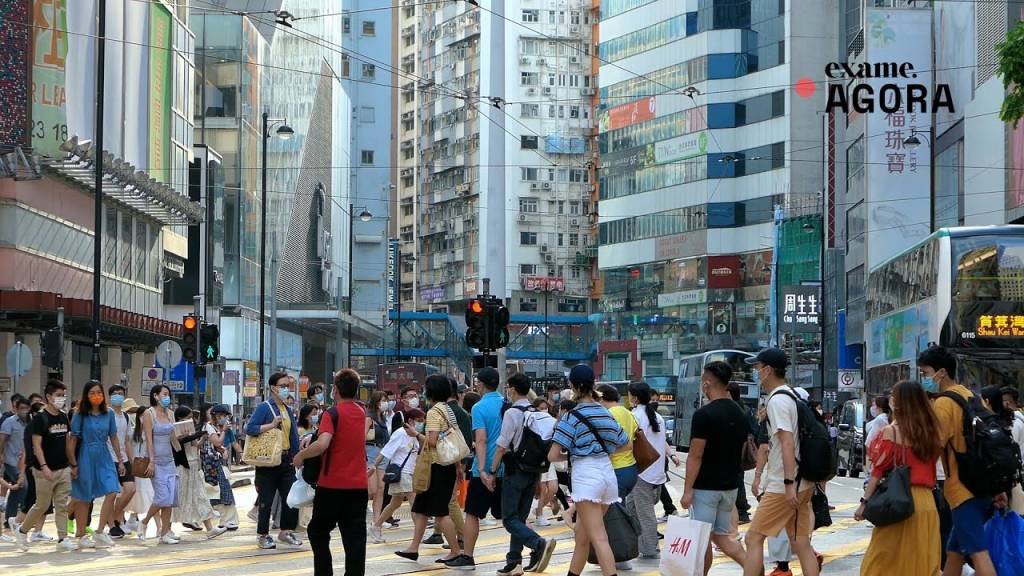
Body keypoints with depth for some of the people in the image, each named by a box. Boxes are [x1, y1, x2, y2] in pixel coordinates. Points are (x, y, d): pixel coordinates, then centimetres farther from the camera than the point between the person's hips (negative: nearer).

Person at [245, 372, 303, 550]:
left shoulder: (289, 410, 14)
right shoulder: (264, 408, -8)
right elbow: (249, 429, -17)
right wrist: (271, 425, -23)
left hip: (286, 460, 6)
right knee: (266, 500, 1)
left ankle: (286, 531, 16)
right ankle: (263, 535, 11)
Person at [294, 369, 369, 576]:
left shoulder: (333, 413, -12)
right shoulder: (361, 412, 9)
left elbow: (322, 444, -26)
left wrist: (300, 455, -12)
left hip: (332, 484, -5)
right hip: (359, 485, 5)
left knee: (318, 531, 11)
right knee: (355, 536, 3)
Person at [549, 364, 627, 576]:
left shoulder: (572, 416, -7)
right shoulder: (605, 413, 11)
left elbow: (553, 456, -10)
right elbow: (625, 443, 21)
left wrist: (569, 455, 9)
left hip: (586, 475, -7)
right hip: (608, 473, 7)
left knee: (599, 539, -12)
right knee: (582, 536, 18)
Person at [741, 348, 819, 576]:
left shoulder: (777, 400, -14)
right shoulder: (794, 395, 15)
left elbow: (787, 442, -22)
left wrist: (789, 483, -26)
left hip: (783, 487, -9)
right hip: (803, 484, 9)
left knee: (754, 538, -2)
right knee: (801, 543, 8)